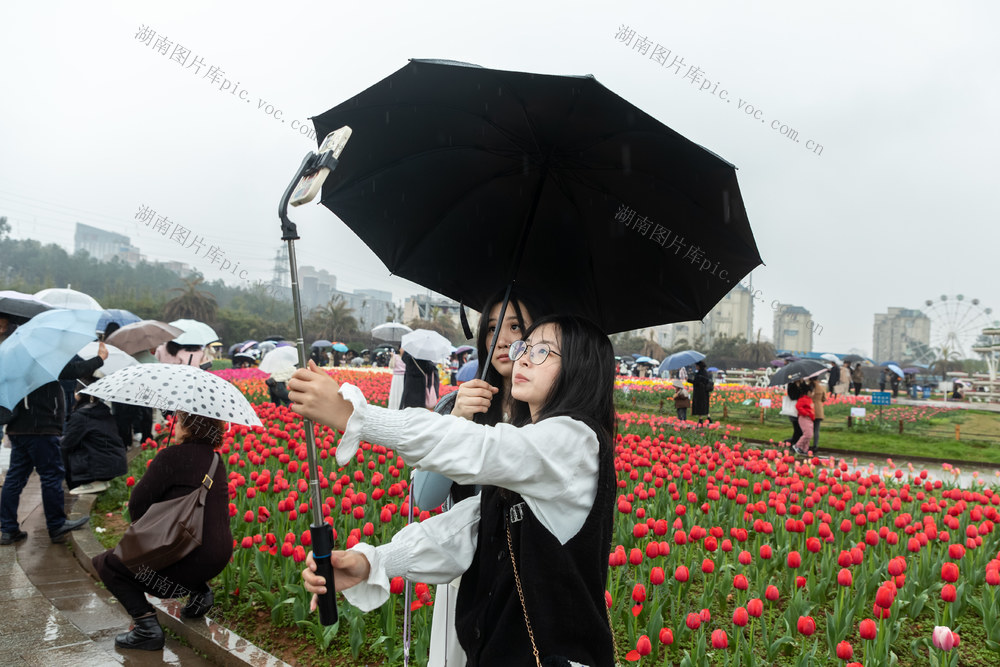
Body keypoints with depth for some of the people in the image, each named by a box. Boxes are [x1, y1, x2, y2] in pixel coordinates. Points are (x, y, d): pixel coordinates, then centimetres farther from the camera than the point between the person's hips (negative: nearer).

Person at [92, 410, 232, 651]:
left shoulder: (171, 457, -13)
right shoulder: (216, 461, 9)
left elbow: (137, 508, -8)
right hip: (218, 558, 8)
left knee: (105, 563, 12)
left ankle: (147, 627, 0)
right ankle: (200, 591, 21)